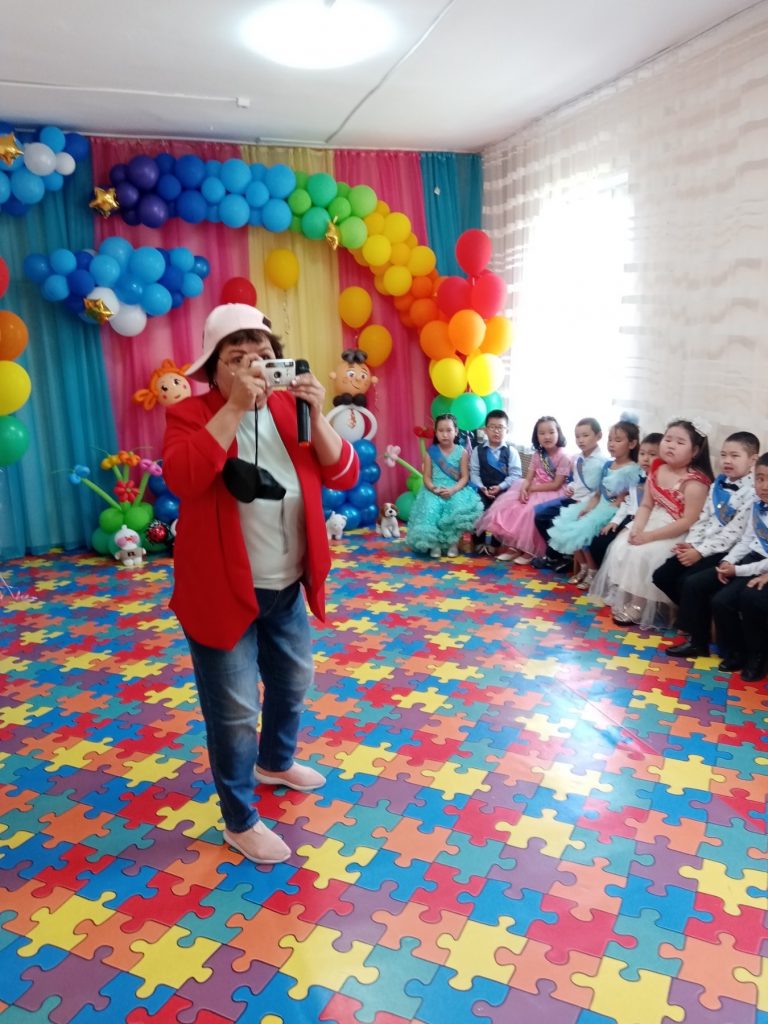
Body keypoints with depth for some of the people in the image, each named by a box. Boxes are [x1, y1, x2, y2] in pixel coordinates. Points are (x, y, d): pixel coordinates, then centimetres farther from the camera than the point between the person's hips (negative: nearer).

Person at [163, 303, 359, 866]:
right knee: (235, 710, 3)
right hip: (224, 591, -6)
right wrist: (235, 407, -30)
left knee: (294, 683, 24)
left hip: (287, 588, 6)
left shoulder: (290, 410, 2)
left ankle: (276, 762, 52)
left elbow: (345, 476, -4)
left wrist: (316, 415, -18)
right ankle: (240, 821, 25)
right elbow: (183, 478, -31)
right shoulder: (191, 414, -11)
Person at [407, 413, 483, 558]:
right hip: (434, 491, 1)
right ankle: (435, 543, -11)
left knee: (459, 509, -30)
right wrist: (433, 488, -19)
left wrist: (452, 490, -19)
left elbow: (465, 477, -2)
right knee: (430, 511, -28)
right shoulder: (430, 452, 4)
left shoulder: (462, 452, 2)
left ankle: (454, 542, -10)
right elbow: (427, 477, 2)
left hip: (455, 490, 0)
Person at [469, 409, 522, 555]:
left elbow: (515, 474, -5)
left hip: (504, 491, -1)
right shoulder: (478, 450, 6)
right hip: (483, 490, 1)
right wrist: (481, 487, -15)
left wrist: (500, 487, -18)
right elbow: (474, 472, 1)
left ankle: (495, 544, 1)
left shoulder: (511, 451, 1)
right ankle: (479, 542, 3)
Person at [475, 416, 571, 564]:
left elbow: (556, 485, -16)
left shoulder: (563, 457, -11)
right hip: (533, 491, 7)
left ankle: (530, 550, -11)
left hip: (551, 495, -7)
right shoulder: (538, 455, 9)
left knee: (531, 512, -30)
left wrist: (531, 488, -16)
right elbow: (528, 478, 2)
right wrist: (523, 489, -20)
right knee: (510, 506, -12)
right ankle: (515, 546, -4)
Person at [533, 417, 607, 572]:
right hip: (571, 498, 9)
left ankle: (555, 557, 5)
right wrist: (570, 488, 3)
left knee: (557, 521, -20)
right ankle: (554, 553, 10)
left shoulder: (602, 462, -15)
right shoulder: (578, 458, 10)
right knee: (540, 514, 0)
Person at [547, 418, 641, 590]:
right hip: (598, 507, 8)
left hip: (613, 512, -8)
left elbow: (623, 501, -15)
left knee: (582, 532, -23)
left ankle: (593, 572, -1)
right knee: (568, 528, -6)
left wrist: (595, 513, -18)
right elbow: (598, 494, 11)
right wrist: (587, 508, -6)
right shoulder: (607, 465, 11)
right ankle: (583, 567, 11)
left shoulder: (631, 470, -12)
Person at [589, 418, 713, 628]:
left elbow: (688, 522, -24)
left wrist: (649, 536, -25)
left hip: (677, 535, -8)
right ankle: (623, 596, 11)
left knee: (642, 554, -23)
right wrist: (637, 529, -16)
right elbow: (646, 505, 4)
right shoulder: (657, 470, 1)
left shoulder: (695, 482, -21)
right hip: (652, 524, 8)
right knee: (621, 546, -4)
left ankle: (639, 605, -5)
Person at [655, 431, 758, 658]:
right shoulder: (718, 485, 12)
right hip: (702, 547, 8)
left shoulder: (753, 492, -12)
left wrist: (701, 551, -20)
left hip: (726, 552, -8)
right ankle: (698, 615, 14)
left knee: (691, 582, -26)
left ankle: (697, 641, -8)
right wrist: (690, 543, -4)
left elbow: (734, 532, -18)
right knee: (662, 575, -1)